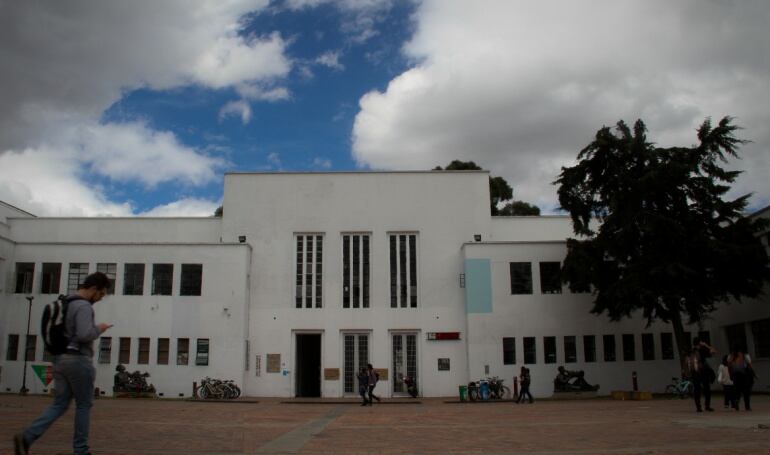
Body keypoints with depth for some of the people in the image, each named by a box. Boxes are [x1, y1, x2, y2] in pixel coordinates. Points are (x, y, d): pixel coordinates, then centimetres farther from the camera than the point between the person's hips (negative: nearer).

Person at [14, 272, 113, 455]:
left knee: (59, 405, 11)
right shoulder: (84, 306, -17)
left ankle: (27, 437, -5)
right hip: (78, 360, -9)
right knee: (84, 405, 4)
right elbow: (84, 335, -28)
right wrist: (98, 329, -10)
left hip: (60, 358, 9)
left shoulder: (66, 303, 15)